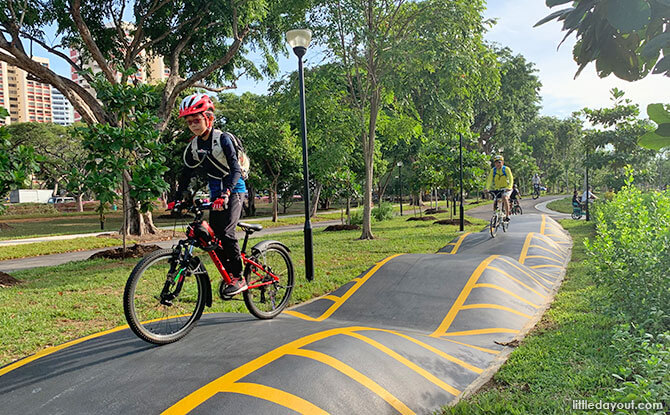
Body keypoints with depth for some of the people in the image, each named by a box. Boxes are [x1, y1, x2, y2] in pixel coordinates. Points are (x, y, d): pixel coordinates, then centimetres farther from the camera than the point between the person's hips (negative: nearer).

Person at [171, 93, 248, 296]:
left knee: (226, 232, -21)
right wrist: (179, 198, -2)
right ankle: (229, 274, 17)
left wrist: (225, 193, -35)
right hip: (216, 193, 7)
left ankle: (239, 278, -10)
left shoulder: (223, 139, -14)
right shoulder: (193, 146, 5)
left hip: (234, 190, -6)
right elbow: (186, 174, 10)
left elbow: (235, 169, -22)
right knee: (213, 235, 0)